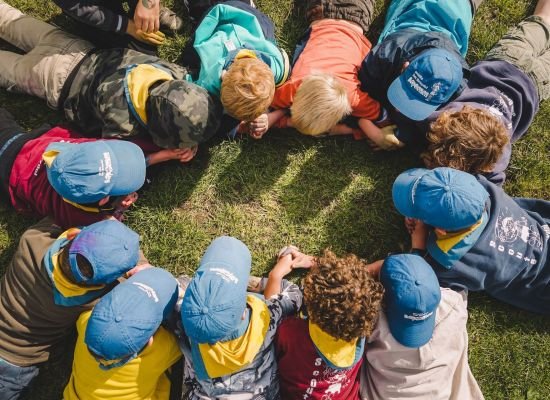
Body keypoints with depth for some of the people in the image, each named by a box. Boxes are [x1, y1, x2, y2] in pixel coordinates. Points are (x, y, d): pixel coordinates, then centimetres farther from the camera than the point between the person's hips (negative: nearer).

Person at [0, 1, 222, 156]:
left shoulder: (173, 71, -30)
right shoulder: (122, 122, -45)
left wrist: (189, 136, -22)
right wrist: (166, 154, -36)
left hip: (84, 52, 5)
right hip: (58, 78, -4)